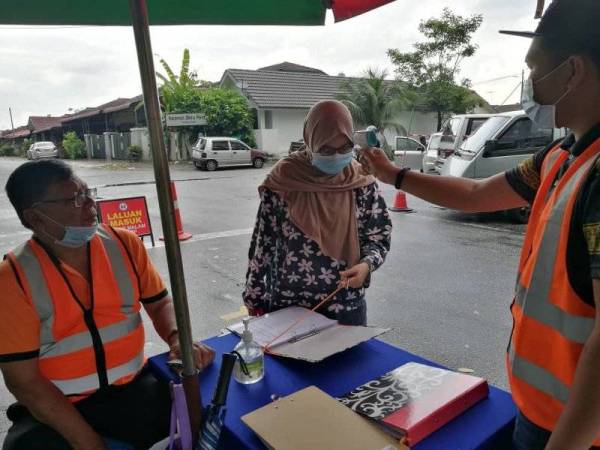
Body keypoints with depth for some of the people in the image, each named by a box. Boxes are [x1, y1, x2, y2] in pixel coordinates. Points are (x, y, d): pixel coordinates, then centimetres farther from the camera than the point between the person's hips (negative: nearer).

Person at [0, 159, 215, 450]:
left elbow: (159, 302, 7)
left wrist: (177, 339, -15)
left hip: (133, 387, 2)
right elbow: (23, 381, -11)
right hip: (56, 406, -1)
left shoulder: (126, 244, -4)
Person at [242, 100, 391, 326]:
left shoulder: (361, 182, -7)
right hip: (286, 304, 0)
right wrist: (254, 297, 0)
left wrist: (366, 265, -18)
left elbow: (379, 237, 2)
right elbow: (263, 241, -4)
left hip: (346, 304, 1)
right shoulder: (284, 179, -10)